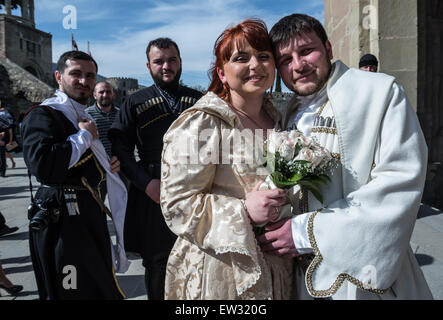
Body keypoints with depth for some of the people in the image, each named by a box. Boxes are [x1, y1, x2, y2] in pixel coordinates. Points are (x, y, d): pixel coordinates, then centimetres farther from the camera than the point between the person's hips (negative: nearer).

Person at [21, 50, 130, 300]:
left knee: (101, 290, 20)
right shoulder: (42, 115, -12)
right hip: (63, 221, -9)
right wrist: (84, 136, -19)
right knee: (71, 292, 2)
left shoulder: (83, 117, 17)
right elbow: (42, 165, -31)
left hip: (91, 215, 9)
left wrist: (106, 169, 7)